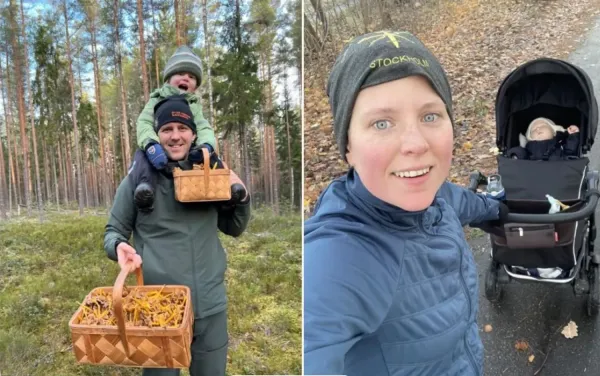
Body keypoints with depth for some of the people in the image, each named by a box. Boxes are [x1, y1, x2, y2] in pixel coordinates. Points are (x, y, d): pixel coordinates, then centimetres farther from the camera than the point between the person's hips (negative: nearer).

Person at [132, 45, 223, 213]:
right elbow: (143, 124, -8)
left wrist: (206, 145, -29)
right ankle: (144, 185, -50)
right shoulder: (157, 100, 9)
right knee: (141, 153, -31)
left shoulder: (194, 106, 17)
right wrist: (151, 144, -33)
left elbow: (204, 129, -1)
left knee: (211, 155, -20)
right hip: (158, 151, -2)